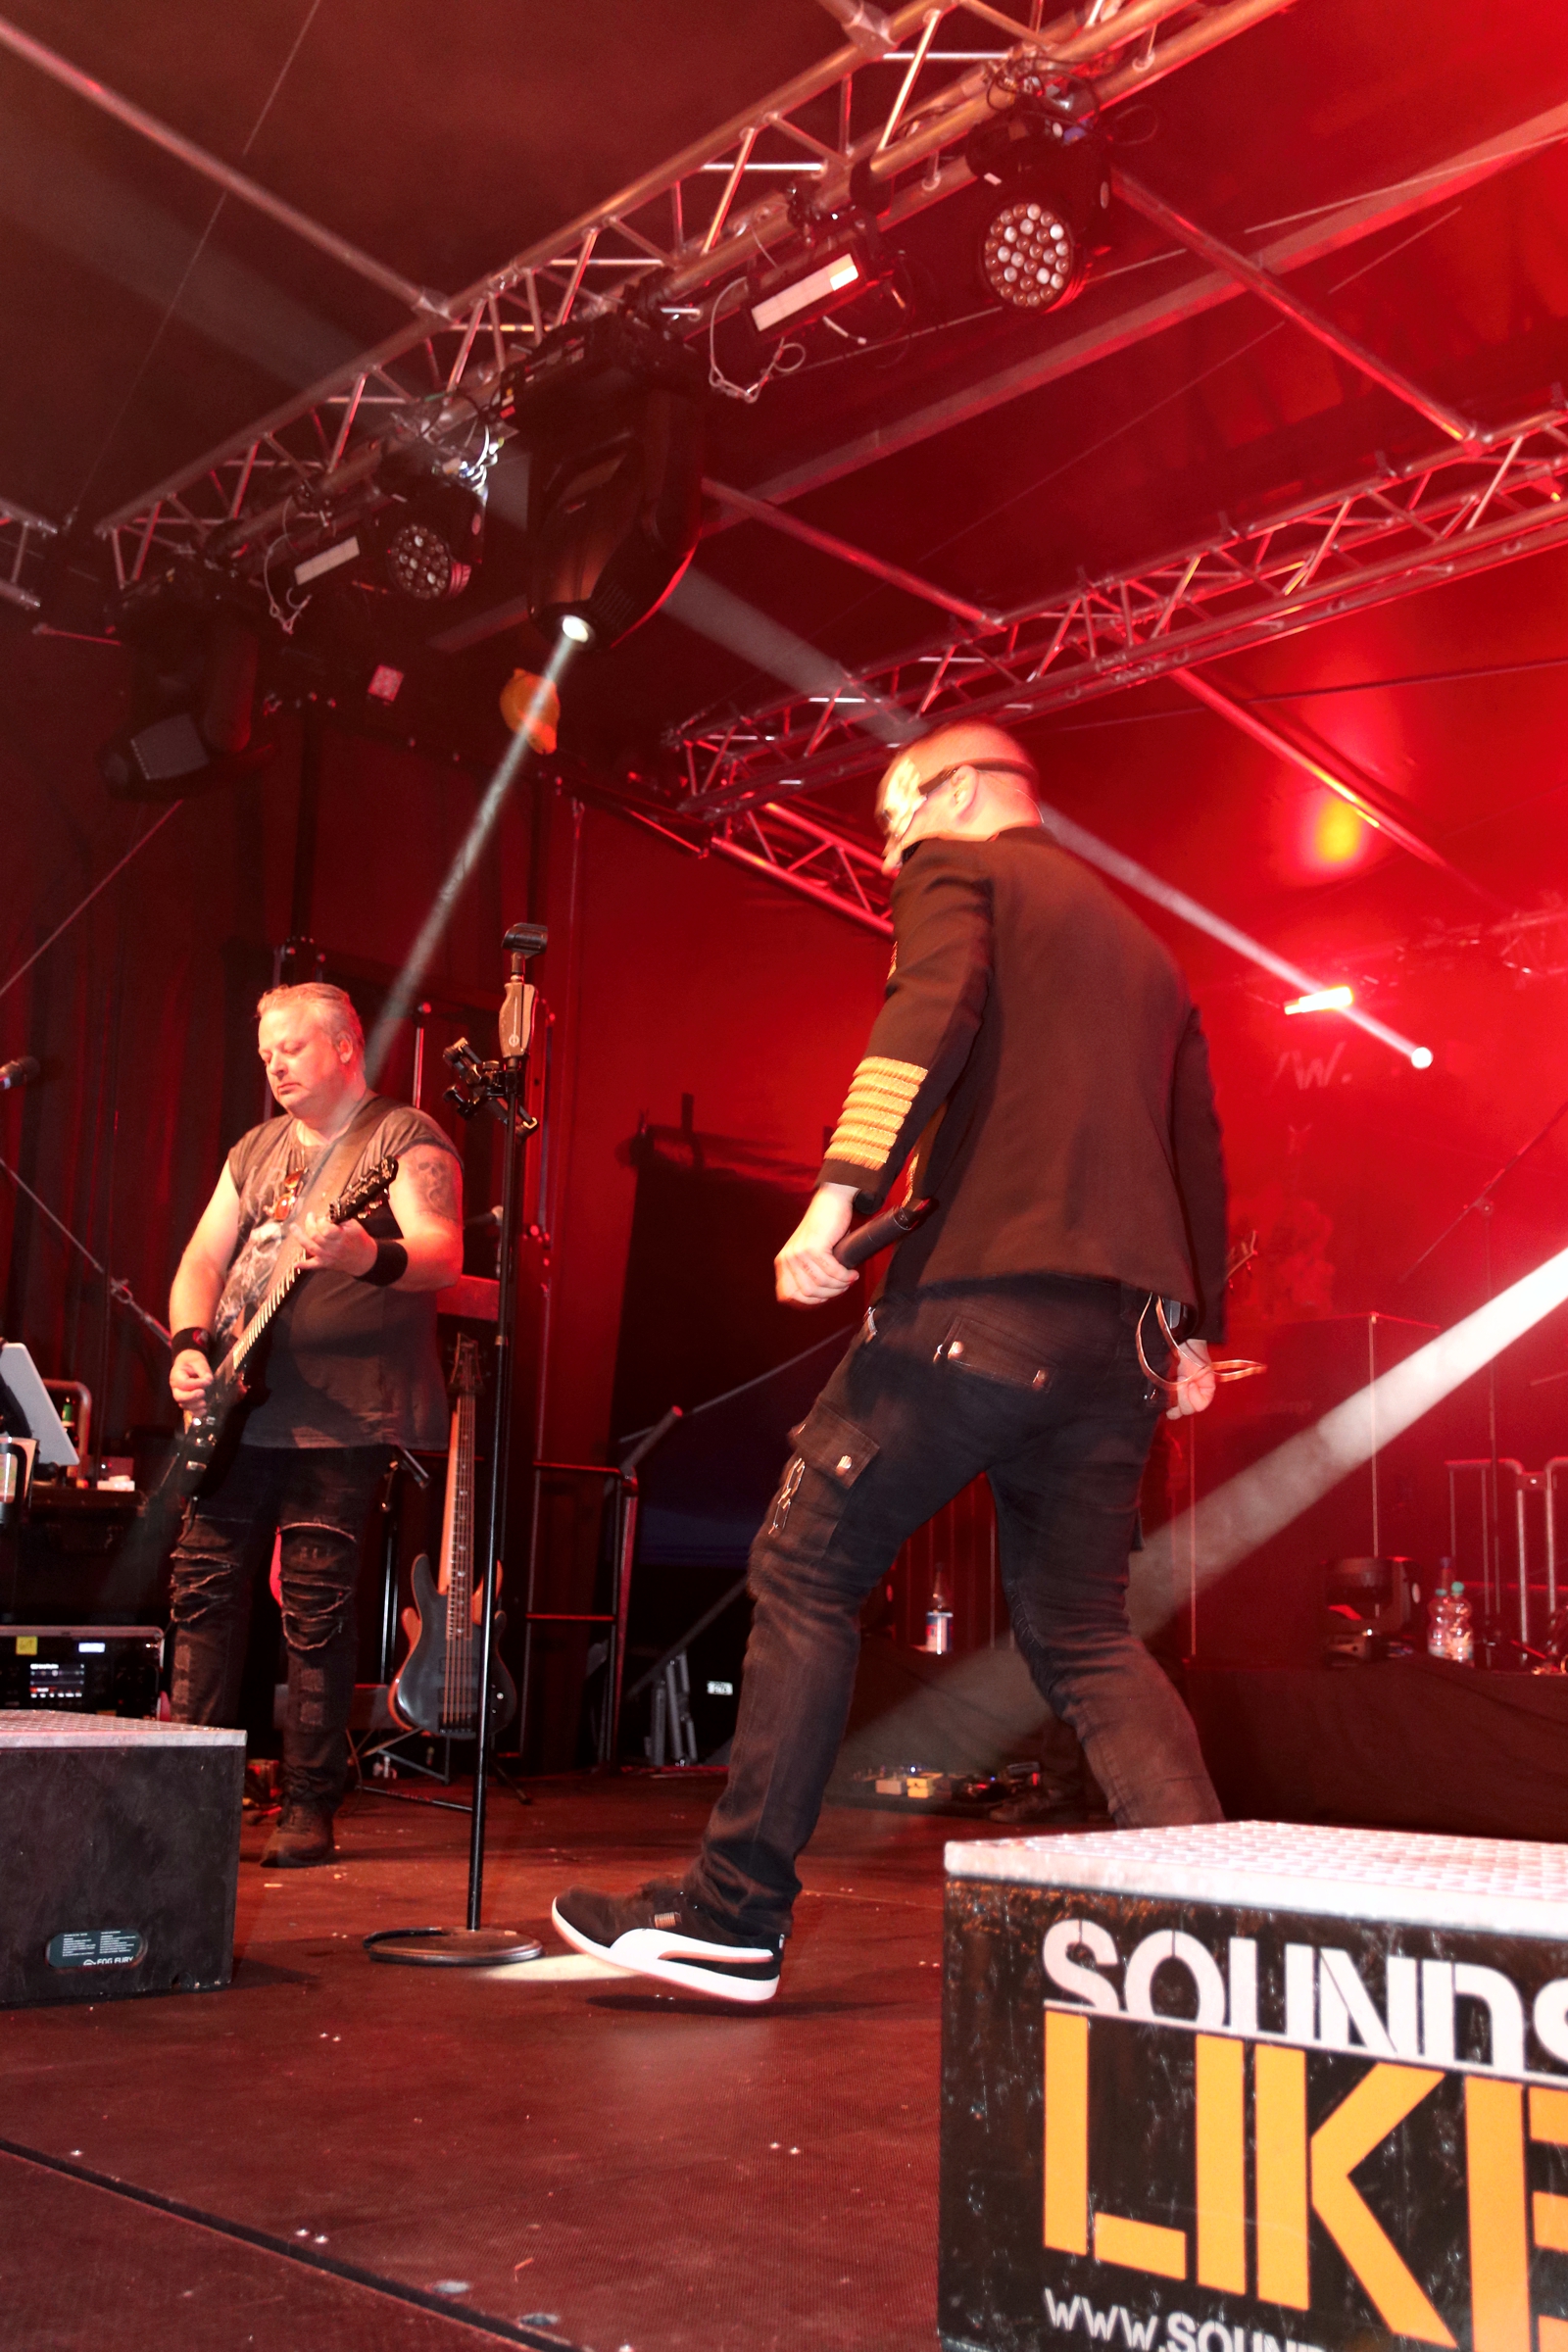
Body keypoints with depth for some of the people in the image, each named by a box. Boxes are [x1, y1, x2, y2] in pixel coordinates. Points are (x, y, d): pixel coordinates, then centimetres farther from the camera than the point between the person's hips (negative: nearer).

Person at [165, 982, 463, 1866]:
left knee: (318, 1610, -4)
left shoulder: (403, 1138, -3)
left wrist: (370, 1257, -38)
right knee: (206, 1587, 6)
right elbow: (204, 1259, 16)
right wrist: (192, 1346, -2)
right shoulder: (255, 1150, 19)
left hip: (340, 1413, -7)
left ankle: (311, 1806, 6)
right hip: (237, 1405, 7)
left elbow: (443, 1255, -18)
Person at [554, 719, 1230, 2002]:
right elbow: (1199, 1148, 25)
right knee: (1084, 1634, 14)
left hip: (984, 1296, -7)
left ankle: (735, 1914, 3)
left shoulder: (955, 873, 8)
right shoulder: (1143, 946, 28)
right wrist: (1197, 1329, 25)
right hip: (1120, 1335, 7)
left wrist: (840, 1194, -23)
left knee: (805, 1571, 2)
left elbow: (931, 1012, -14)